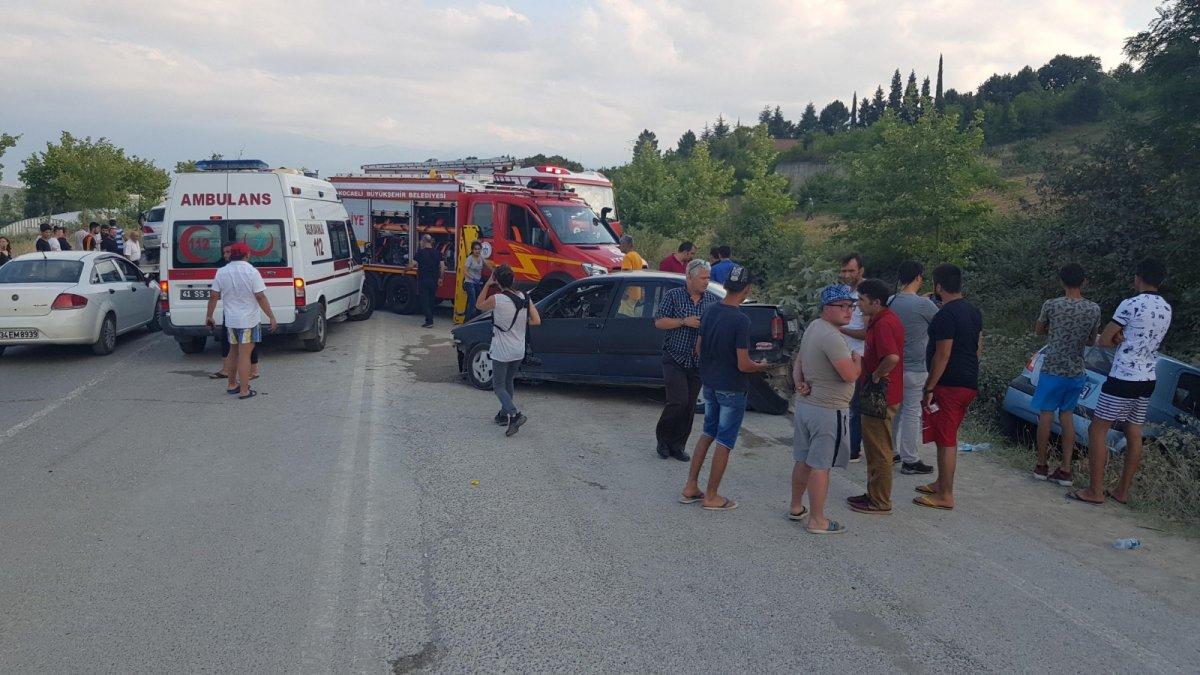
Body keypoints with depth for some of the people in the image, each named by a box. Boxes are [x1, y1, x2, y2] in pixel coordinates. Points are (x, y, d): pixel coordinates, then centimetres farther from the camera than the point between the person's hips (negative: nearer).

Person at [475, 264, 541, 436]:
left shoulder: (496, 299, -17)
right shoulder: (525, 298, -3)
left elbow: (479, 305, 3)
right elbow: (536, 320, 0)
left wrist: (487, 284, 4)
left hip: (501, 352, -6)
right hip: (519, 352, 6)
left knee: (499, 386, 4)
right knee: (508, 382, 23)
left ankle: (515, 414, -16)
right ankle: (504, 415, 30)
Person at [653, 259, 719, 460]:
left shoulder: (713, 300, 6)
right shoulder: (673, 296, -2)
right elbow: (659, 322, -6)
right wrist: (684, 321, -17)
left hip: (698, 363, 4)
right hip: (675, 360, -4)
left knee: (689, 406, 6)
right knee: (678, 401, -12)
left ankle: (677, 446, 19)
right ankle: (663, 436, 11)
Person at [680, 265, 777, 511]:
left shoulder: (709, 312, -1)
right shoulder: (741, 320, -22)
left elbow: (699, 349, 9)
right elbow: (743, 365, -21)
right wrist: (762, 367, -2)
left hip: (709, 384, 7)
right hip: (731, 389, -7)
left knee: (708, 434, 20)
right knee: (724, 442, 5)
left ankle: (691, 487, 21)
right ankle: (711, 496, 14)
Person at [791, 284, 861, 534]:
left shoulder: (812, 328, 11)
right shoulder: (831, 337, -21)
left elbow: (798, 363, 18)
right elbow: (850, 375, -23)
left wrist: (800, 383, 2)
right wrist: (857, 361, -3)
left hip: (805, 403, 10)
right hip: (828, 410, -10)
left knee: (803, 460, 18)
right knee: (820, 466, -2)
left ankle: (796, 507, 30)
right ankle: (817, 520, 6)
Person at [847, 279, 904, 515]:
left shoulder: (883, 323, -22)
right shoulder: (881, 320, 11)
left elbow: (892, 357, -35)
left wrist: (877, 375, -21)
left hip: (880, 396, -11)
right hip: (876, 394, 11)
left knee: (879, 451, 0)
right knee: (875, 448, 19)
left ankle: (880, 503, 10)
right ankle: (873, 494, 31)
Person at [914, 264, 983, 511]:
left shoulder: (946, 315, -19)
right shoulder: (973, 311, 10)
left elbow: (942, 355, -22)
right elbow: (979, 348, 18)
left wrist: (929, 389, -17)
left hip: (949, 386, -10)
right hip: (969, 383, 10)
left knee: (946, 440, -2)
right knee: (949, 438, 19)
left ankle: (945, 496, 3)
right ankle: (942, 483, 30)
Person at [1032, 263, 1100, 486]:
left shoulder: (1051, 305, -12)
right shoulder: (1094, 309, -2)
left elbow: (1038, 330, 6)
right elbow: (1091, 341, 11)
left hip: (1053, 369, -3)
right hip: (1077, 371, 3)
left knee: (1046, 413, 7)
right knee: (1067, 414, 11)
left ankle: (1041, 465, 14)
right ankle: (1065, 469, 10)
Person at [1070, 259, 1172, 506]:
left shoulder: (1131, 305, -14)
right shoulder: (1166, 309, 10)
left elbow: (1103, 340, -11)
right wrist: (1123, 338, -2)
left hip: (1123, 379, -8)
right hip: (1147, 380, 8)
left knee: (1097, 430, -2)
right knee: (1134, 434, 11)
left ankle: (1095, 491, -2)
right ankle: (1123, 491, 19)